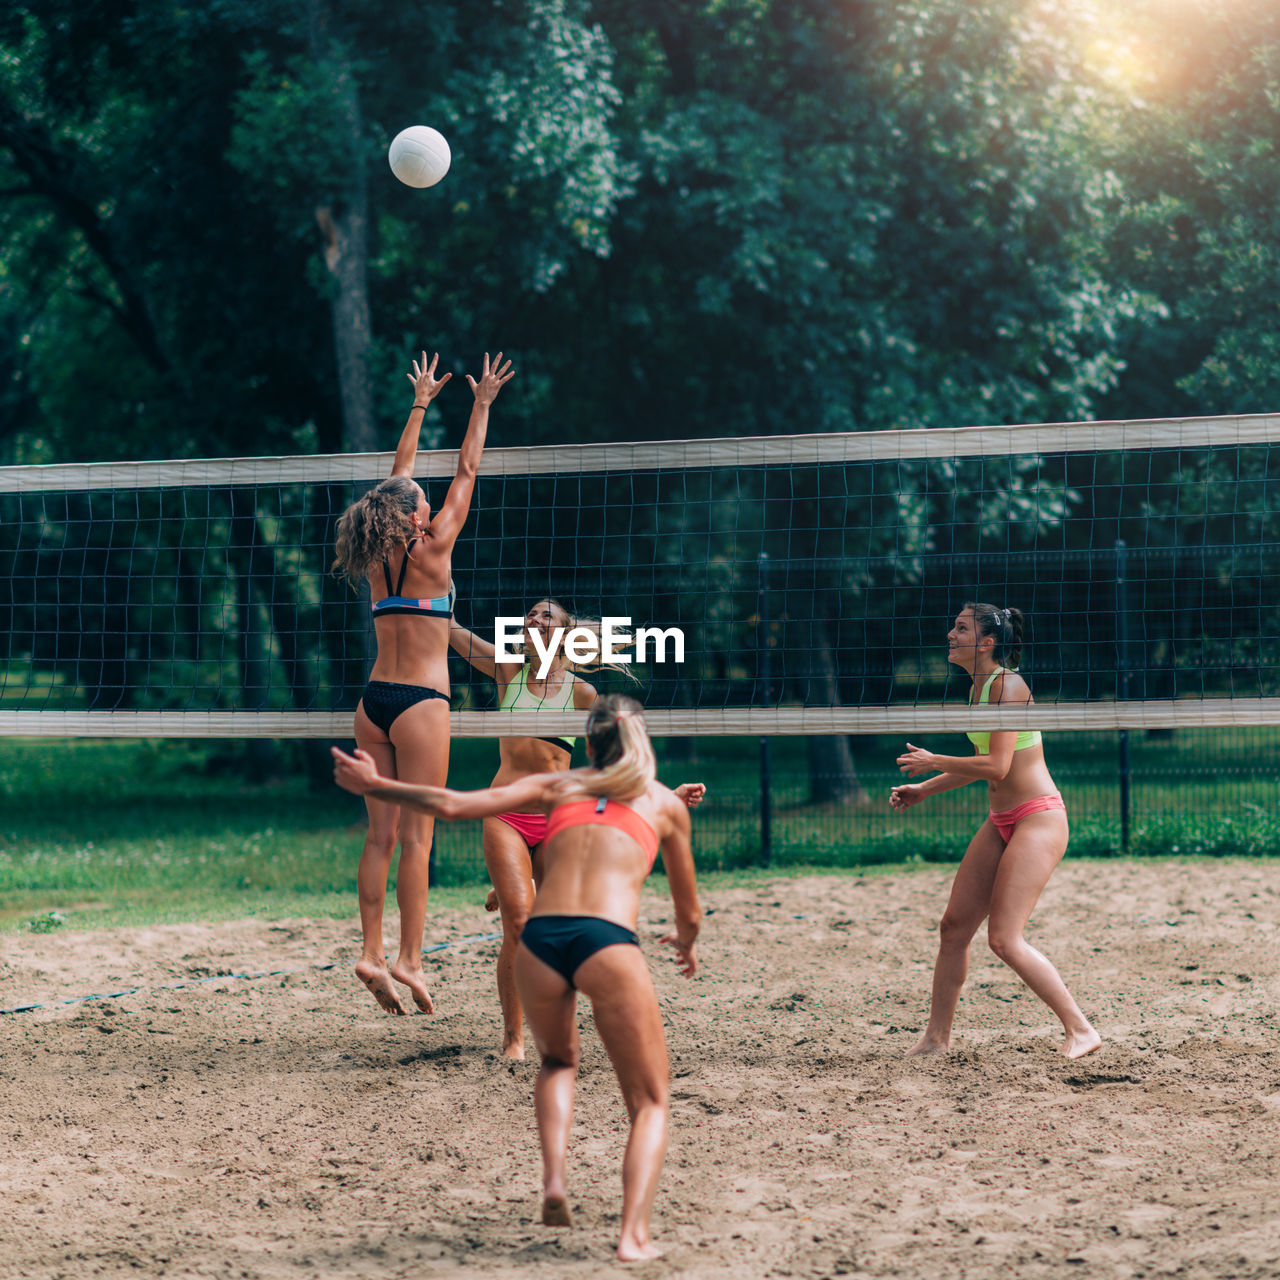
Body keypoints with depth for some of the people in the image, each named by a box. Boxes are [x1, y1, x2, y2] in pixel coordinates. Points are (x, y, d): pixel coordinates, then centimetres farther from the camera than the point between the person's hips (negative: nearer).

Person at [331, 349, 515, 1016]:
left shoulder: (377, 556, 6)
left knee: (381, 834, 6)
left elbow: (399, 475, 19)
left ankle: (372, 953, 2)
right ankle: (409, 959, -8)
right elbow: (466, 474, 1)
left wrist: (421, 404, 28)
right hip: (420, 702, -6)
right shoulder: (431, 551, -7)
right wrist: (481, 406, 9)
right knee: (415, 835, -6)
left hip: (375, 701, 6)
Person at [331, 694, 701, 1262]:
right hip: (609, 940, -2)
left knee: (558, 1062, 32)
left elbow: (453, 805, 11)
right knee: (649, 1101, 10)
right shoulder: (666, 803, 22)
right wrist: (687, 943, 56)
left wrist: (373, 785, 24)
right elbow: (688, 910, 33)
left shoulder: (555, 785, 22)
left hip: (539, 938, 2)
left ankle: (553, 1180, 10)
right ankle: (634, 1233, -11)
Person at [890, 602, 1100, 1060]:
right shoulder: (979, 687, 12)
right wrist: (925, 789, 23)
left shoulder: (1007, 685, -16)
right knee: (954, 925, 8)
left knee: (1005, 939, -14)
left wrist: (932, 761, -11)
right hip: (1001, 822, 9)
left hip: (1038, 817, -9)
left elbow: (997, 766, -22)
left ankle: (1081, 1030, -6)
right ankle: (937, 1037, 17)